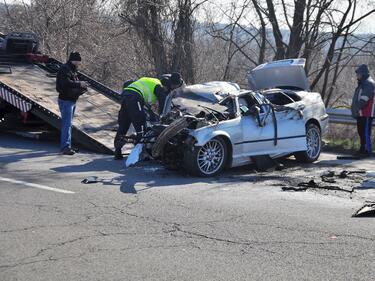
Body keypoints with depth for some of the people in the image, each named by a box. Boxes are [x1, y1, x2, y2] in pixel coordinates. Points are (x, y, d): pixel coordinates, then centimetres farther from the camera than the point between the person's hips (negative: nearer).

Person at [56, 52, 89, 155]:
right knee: (67, 124, -12)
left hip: (72, 100, 11)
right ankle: (65, 147, -11)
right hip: (66, 100, -11)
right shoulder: (65, 69, -14)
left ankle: (65, 146, 23)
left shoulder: (73, 70, 17)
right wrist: (79, 84, -24)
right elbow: (66, 83, -29)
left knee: (68, 124, 15)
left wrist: (82, 88, 6)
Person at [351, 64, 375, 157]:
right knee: (361, 132, 14)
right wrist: (355, 110, 16)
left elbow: (364, 99, -22)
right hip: (361, 113, 11)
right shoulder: (362, 84, 21)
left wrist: (357, 108, -22)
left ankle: (367, 150, -7)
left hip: (366, 114, -11)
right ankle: (363, 149, 22)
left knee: (365, 132, -10)